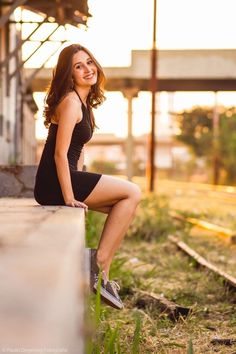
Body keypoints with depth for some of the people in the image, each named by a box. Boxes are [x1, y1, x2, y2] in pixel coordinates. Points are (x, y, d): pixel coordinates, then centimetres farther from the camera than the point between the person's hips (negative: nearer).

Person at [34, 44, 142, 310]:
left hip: (68, 178, 9)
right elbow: (60, 153, -19)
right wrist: (69, 198, -20)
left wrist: (80, 188, 15)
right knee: (132, 193, -7)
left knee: (124, 206, 10)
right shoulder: (70, 101, -14)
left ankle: (101, 270, 8)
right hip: (54, 182, -9)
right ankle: (99, 263, -4)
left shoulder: (84, 102, 17)